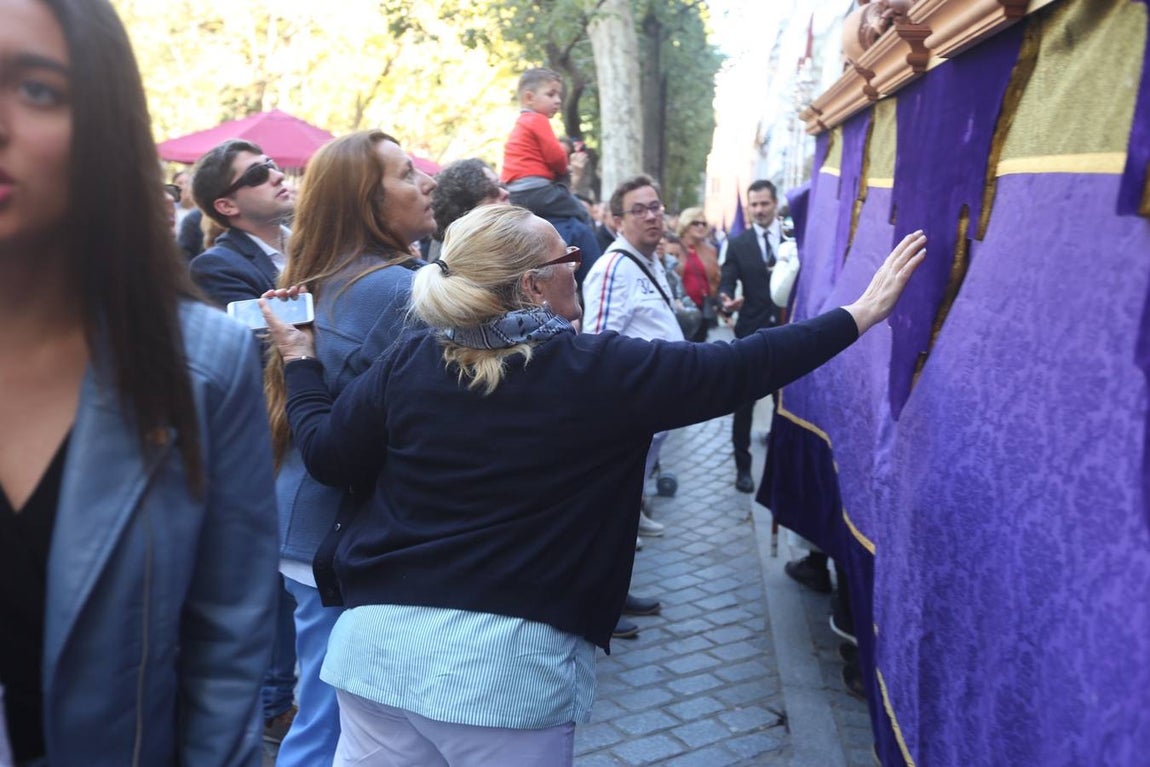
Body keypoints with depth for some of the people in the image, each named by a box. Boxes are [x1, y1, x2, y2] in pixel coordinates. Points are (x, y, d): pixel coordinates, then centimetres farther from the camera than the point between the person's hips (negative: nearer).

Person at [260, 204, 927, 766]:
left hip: (383, 639, 4)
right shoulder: (598, 368, -9)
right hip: (512, 657, -3)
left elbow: (327, 455, 6)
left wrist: (301, 361, 22)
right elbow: (736, 369, -5)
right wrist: (860, 315, 5)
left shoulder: (408, 361, -1)